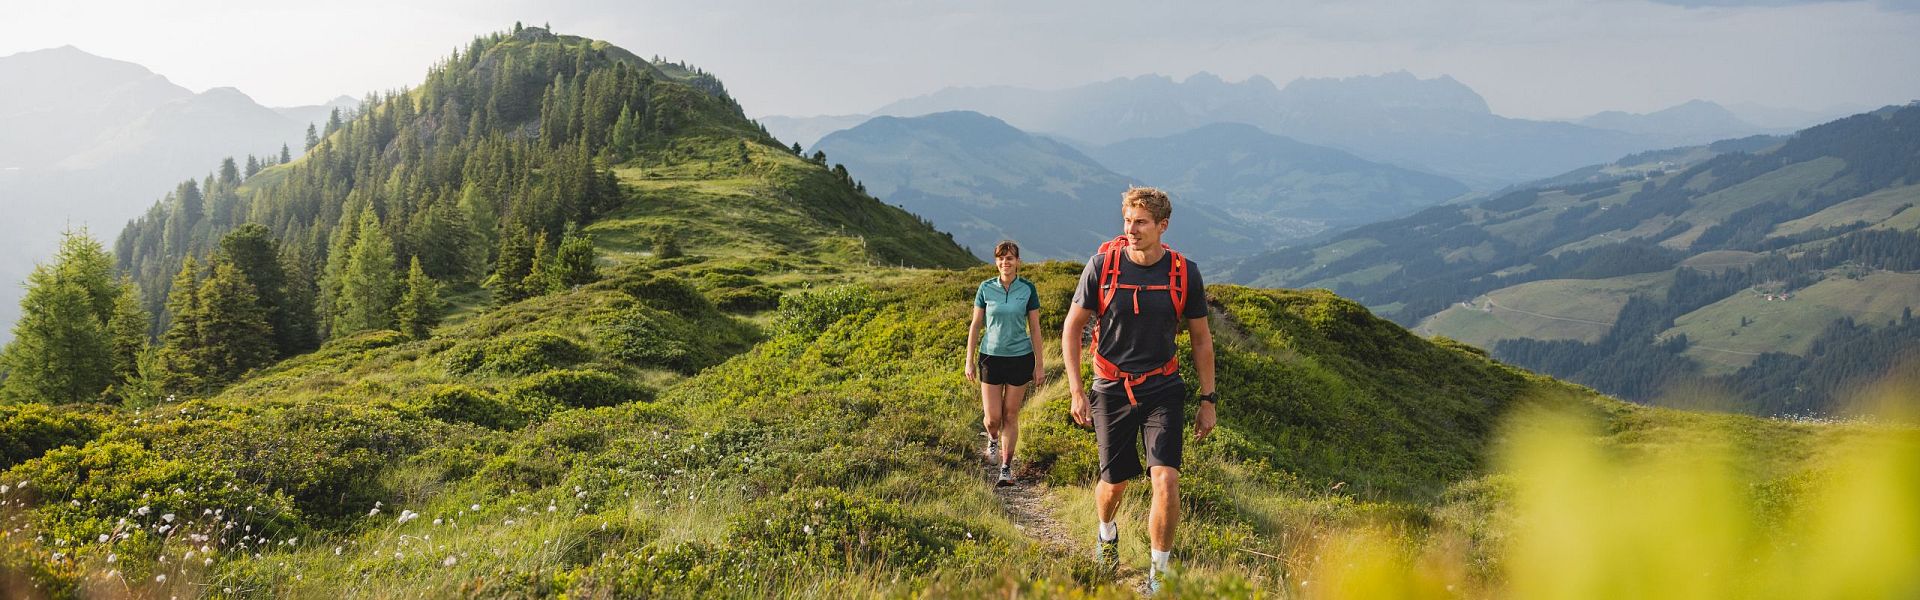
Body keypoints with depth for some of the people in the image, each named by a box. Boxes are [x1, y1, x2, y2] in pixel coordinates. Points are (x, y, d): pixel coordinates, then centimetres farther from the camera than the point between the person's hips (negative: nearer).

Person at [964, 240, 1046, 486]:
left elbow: (1035, 328, 2)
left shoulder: (1027, 288, -2)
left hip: (1020, 357, 0)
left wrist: (1039, 364, 1)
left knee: (1011, 415, 3)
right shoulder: (986, 288, -1)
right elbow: (975, 325, 5)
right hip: (991, 356, 1)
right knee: (992, 417, 0)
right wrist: (969, 360, 3)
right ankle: (992, 439, 35)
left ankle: (1006, 467, 13)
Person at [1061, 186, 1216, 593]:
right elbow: (1072, 328, -1)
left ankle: (1159, 573, 1)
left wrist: (1208, 400, 4)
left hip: (1163, 390, 0)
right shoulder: (1102, 264, -9)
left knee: (1166, 479, -14)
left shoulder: (1185, 273, -6)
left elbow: (1201, 339, 6)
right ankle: (1106, 533, 45)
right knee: (1114, 482, 10)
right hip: (1111, 390, 0)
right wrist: (1076, 392, -6)